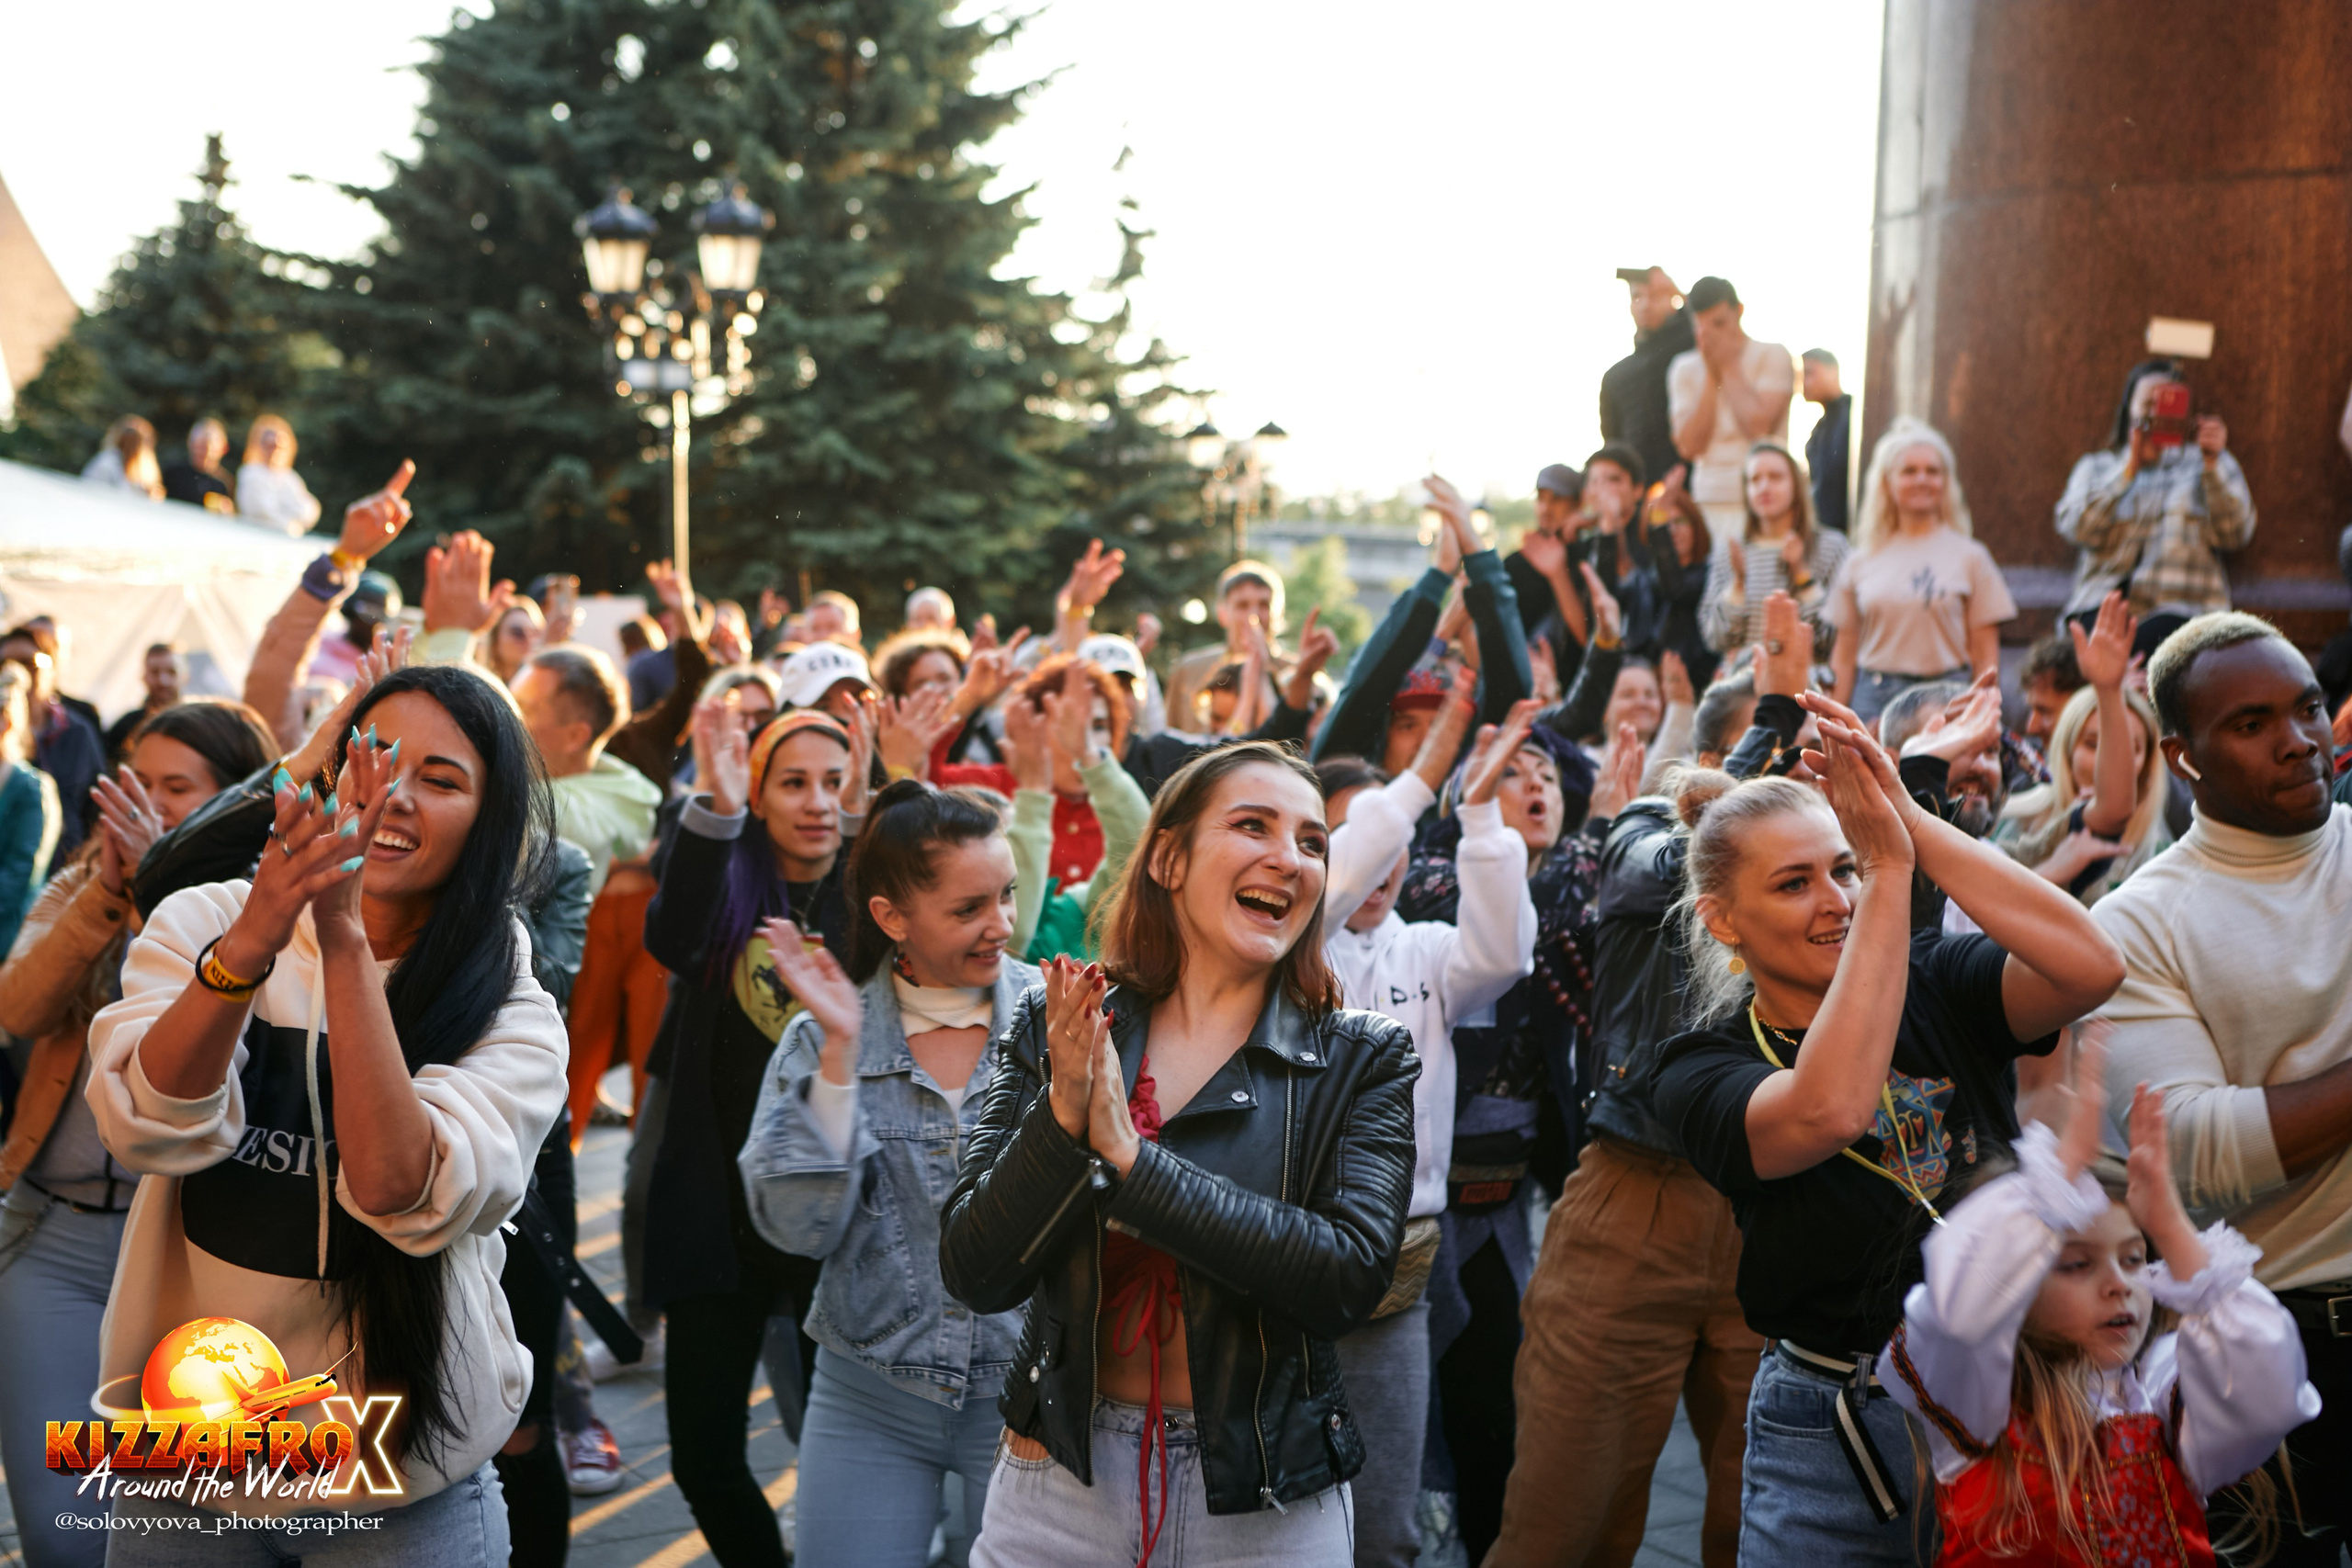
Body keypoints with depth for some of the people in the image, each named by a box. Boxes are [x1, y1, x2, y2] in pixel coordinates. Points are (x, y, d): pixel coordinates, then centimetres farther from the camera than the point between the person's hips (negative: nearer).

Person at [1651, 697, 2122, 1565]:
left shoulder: (1938, 983, -2)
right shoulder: (1703, 1069, -9)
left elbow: (2092, 967, -23)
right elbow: (1827, 1109, -32)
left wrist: (1913, 826, -27)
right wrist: (1891, 870, -31)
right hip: (1842, 1437, -2)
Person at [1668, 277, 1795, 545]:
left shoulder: (1772, 356, 2)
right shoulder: (1685, 369, 12)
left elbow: (1759, 427, -13)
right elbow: (1689, 446, -1)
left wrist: (1728, 366, -3)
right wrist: (1711, 375, -2)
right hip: (1707, 504, 3)